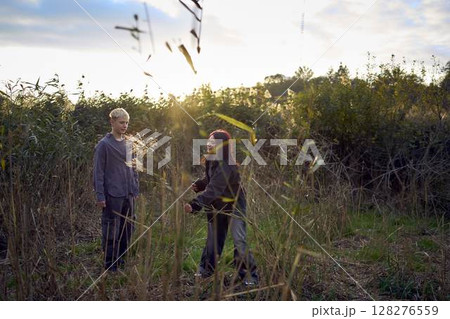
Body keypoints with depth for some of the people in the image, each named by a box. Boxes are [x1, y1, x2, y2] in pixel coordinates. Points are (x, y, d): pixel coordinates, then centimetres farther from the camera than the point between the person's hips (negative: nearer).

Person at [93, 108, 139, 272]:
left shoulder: (129, 144, 10)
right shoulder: (104, 144, -9)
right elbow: (98, 172, -9)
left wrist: (135, 189, 13)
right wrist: (100, 196, -12)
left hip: (128, 195, 6)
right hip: (113, 195, -6)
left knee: (127, 227, 12)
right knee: (111, 230, 1)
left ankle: (121, 259, 26)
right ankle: (110, 264, 13)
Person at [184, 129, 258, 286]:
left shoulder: (225, 167, -30)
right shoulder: (212, 161, -2)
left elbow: (213, 190, -40)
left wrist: (194, 204, -49)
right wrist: (198, 185, -10)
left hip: (234, 204, -8)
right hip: (218, 205, 8)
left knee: (239, 240, -11)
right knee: (214, 237, 16)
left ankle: (249, 275, 0)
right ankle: (206, 269, 30)